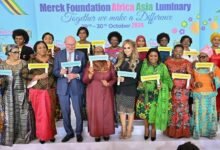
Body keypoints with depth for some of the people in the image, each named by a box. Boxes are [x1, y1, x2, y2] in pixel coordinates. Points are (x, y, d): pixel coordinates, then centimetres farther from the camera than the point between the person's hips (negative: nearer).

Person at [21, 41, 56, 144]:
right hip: (37, 91, -2)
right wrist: (38, 76, -14)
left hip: (50, 91, 2)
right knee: (41, 114, 1)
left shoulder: (51, 60, 8)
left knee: (50, 113, 7)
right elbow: (23, 73, -8)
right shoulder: (32, 61, 0)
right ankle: (42, 135, 16)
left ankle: (51, 134, 22)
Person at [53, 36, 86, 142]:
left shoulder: (81, 55, 2)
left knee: (78, 112, 6)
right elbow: (55, 71, 3)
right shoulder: (59, 55, 4)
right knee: (65, 112, 10)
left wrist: (76, 75, -18)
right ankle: (69, 132, 27)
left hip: (76, 87, -1)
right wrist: (61, 72, -19)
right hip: (63, 87, 1)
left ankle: (78, 133, 24)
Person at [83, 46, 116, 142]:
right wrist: (90, 74, -24)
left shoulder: (109, 64, -1)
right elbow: (85, 81, -6)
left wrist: (108, 84, -14)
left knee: (106, 112, 6)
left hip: (106, 93, 1)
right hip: (94, 93, -1)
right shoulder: (90, 65, -4)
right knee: (95, 113, 3)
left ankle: (106, 133, 22)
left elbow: (114, 78, 6)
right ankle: (96, 133, 17)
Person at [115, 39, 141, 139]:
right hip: (120, 89, 4)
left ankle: (129, 130, 19)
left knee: (130, 110, 7)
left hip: (130, 89, -4)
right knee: (121, 110, 9)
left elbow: (136, 78, -10)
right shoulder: (120, 60, 9)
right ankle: (123, 130, 21)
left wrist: (124, 80, -20)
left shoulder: (137, 62, -5)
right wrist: (118, 79, -12)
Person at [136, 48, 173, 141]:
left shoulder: (162, 67, -4)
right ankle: (146, 129, 28)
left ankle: (153, 130, 26)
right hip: (146, 92, 1)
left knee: (155, 111, 3)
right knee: (145, 111, 5)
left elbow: (167, 80, -3)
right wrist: (142, 83, -12)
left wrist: (162, 85, -20)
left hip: (157, 93, -1)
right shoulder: (144, 65, 1)